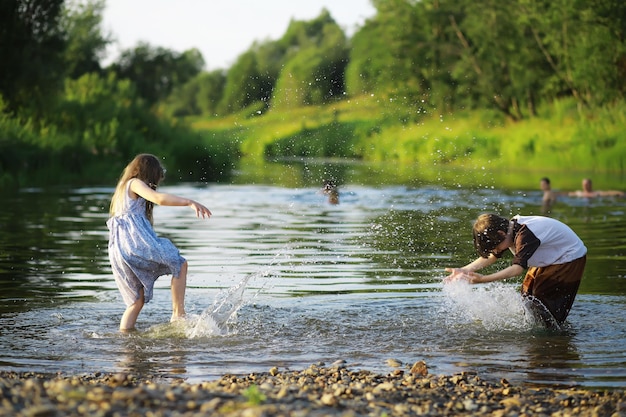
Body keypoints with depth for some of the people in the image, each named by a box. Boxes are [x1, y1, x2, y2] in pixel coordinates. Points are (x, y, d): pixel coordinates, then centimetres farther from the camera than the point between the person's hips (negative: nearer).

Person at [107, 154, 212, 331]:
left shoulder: (121, 188, 28)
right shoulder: (135, 184, 1)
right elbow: (159, 198, -17)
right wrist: (190, 202, -18)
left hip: (118, 249, 9)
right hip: (135, 240, -9)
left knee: (137, 300, 14)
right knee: (180, 264, 3)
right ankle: (178, 314, -5)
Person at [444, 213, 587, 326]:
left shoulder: (525, 235, -35)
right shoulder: (511, 229, -6)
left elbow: (518, 267, -41)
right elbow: (492, 257, -3)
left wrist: (483, 279, -47)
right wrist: (463, 270, -16)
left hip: (570, 259, -9)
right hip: (548, 259, 9)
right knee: (527, 295, 6)